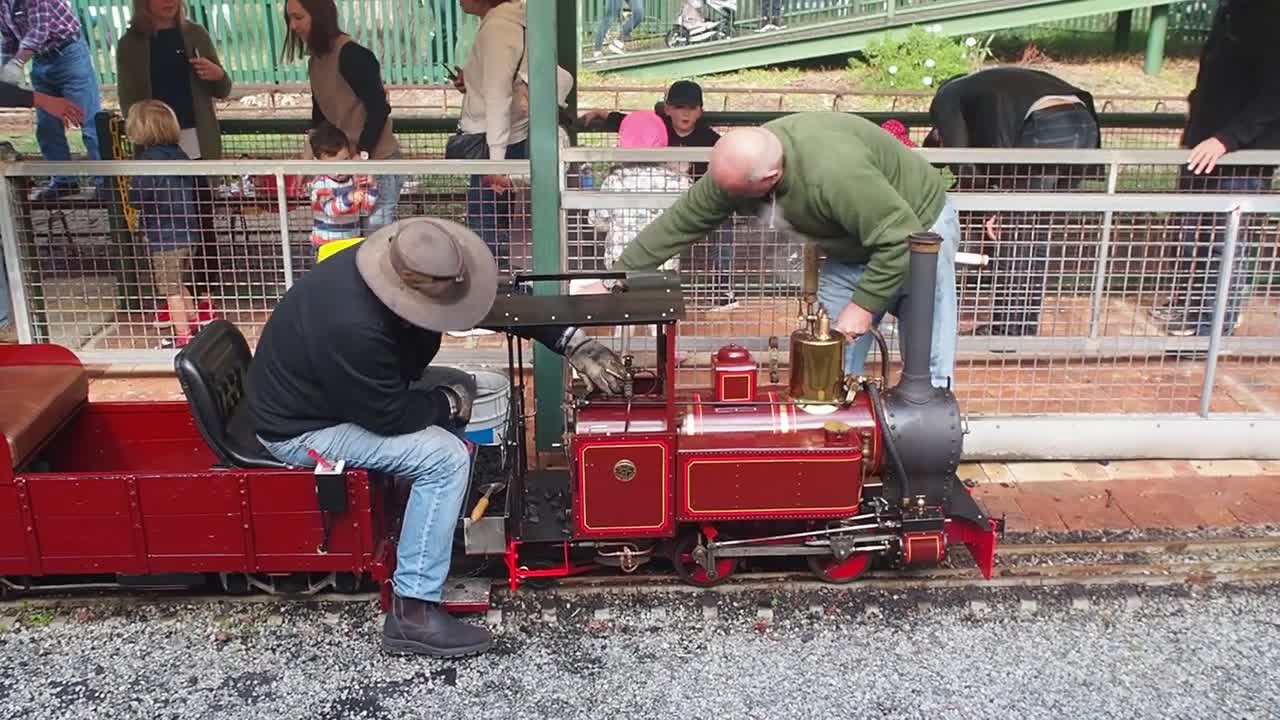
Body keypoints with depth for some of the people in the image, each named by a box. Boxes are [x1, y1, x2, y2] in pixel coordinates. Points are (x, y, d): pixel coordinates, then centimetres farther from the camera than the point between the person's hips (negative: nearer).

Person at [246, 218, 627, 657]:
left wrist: (575, 345, -14)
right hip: (302, 426, -9)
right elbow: (390, 416, -29)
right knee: (445, 458, -24)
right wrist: (450, 403, -11)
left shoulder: (408, 264, -14)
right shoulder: (353, 327, -39)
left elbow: (502, 302, -7)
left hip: (362, 388, 9)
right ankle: (412, 614, -15)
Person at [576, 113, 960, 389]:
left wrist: (864, 305, -28)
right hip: (853, 250, 7)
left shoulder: (835, 174, -42)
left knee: (928, 370, -1)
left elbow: (900, 236, -36)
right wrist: (613, 280, -12)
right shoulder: (738, 165, -19)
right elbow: (680, 221, -12)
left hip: (918, 231, -6)